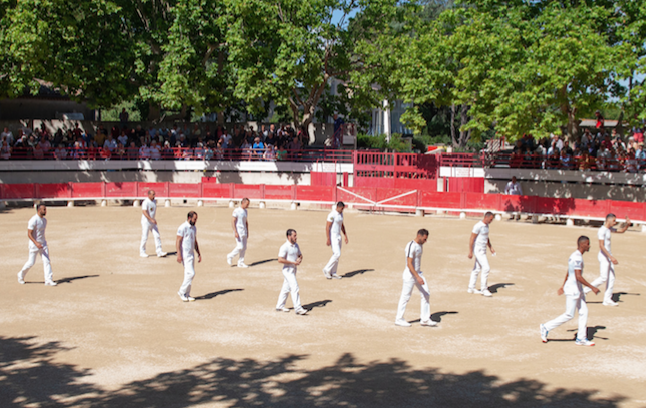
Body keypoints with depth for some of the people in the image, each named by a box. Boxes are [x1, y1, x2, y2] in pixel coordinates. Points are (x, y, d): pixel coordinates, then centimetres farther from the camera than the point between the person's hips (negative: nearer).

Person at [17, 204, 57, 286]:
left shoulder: (44, 220, 7)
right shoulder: (33, 220, -18)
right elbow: (29, 234, -20)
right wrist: (36, 243, -30)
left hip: (43, 243, 7)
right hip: (34, 244, -7)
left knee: (46, 261, -4)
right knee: (31, 262, 2)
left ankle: (48, 280, -6)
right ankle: (21, 275, 27)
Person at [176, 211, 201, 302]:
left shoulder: (194, 228, 14)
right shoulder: (183, 227, -13)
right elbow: (178, 241, -16)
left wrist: (199, 254, 17)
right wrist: (179, 254, -22)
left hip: (191, 254, 9)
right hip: (185, 254, -9)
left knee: (189, 274, 10)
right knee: (191, 273, -14)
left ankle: (187, 295, 16)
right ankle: (182, 292, -2)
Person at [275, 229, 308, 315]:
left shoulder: (296, 245, 9)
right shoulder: (284, 247, -17)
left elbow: (300, 255, 21)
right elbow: (280, 260, -22)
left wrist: (300, 259, -4)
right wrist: (293, 262, -21)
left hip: (293, 269, 8)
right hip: (287, 270, -8)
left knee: (286, 288, 15)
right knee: (295, 288, -13)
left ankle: (279, 306, 25)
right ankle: (298, 308, -13)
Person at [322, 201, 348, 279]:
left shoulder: (341, 214, 9)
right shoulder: (332, 215, -18)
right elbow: (327, 227, -20)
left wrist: (346, 236, 18)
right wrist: (328, 239, -23)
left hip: (338, 236, 9)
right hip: (332, 236, -9)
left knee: (336, 254, 9)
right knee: (337, 254, -14)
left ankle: (333, 273, 16)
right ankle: (326, 269, -3)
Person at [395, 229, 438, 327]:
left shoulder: (419, 245, 7)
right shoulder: (411, 246, -22)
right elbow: (409, 264, -25)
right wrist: (417, 277, -30)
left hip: (418, 273, 9)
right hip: (410, 275, -9)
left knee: (425, 294, 5)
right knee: (405, 297, 2)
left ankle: (425, 319, 11)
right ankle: (399, 319, 15)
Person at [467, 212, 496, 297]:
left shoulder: (486, 225, 10)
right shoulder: (478, 226, -19)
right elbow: (471, 239, -19)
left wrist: (491, 248, 17)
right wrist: (470, 252, -21)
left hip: (483, 250, 9)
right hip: (478, 249, -9)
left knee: (477, 269, 13)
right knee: (486, 268, -12)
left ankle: (471, 288, 20)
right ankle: (484, 289, -5)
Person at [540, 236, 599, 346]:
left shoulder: (575, 256, 10)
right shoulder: (577, 258, -22)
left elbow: (568, 273, 21)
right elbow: (578, 277, -29)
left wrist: (563, 286, 29)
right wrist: (592, 287, -26)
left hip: (578, 290, 10)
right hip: (572, 290, -10)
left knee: (583, 312, 10)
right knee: (569, 315, -2)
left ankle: (581, 338, 15)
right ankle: (546, 327, 8)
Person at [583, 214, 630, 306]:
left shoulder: (609, 229, 12)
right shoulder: (602, 230, -17)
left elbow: (621, 231, 25)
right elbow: (601, 246, -23)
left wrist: (627, 224, 5)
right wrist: (611, 257, -28)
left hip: (609, 256, 9)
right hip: (604, 257, -9)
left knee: (611, 278, 7)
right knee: (603, 278, -12)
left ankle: (607, 300, 10)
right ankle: (584, 291, -4)